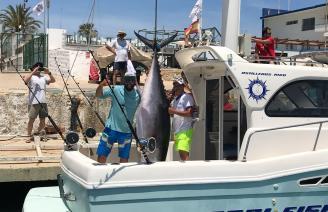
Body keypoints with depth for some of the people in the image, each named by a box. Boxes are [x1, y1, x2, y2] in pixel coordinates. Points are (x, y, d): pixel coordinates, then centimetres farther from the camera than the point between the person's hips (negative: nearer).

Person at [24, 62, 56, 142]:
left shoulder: (43, 77, 15)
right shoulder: (31, 77, 3)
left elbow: (53, 80, 8)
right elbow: (25, 80, -17)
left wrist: (49, 73, -5)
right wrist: (33, 72, -19)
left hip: (43, 102, 5)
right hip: (33, 103, -5)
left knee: (43, 120, 7)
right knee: (31, 120, -4)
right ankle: (29, 136, 2)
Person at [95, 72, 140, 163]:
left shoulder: (138, 95, 0)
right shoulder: (115, 90, -6)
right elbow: (98, 94, -8)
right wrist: (101, 85, -26)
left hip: (127, 131, 2)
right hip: (111, 128, -2)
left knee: (124, 158, 10)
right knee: (102, 155, 0)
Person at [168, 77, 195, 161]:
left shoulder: (187, 97, -5)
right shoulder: (175, 99, 21)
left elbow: (189, 113, -16)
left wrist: (174, 111, -17)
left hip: (185, 131, -9)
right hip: (177, 131, 9)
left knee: (184, 153, -16)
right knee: (181, 154, 8)